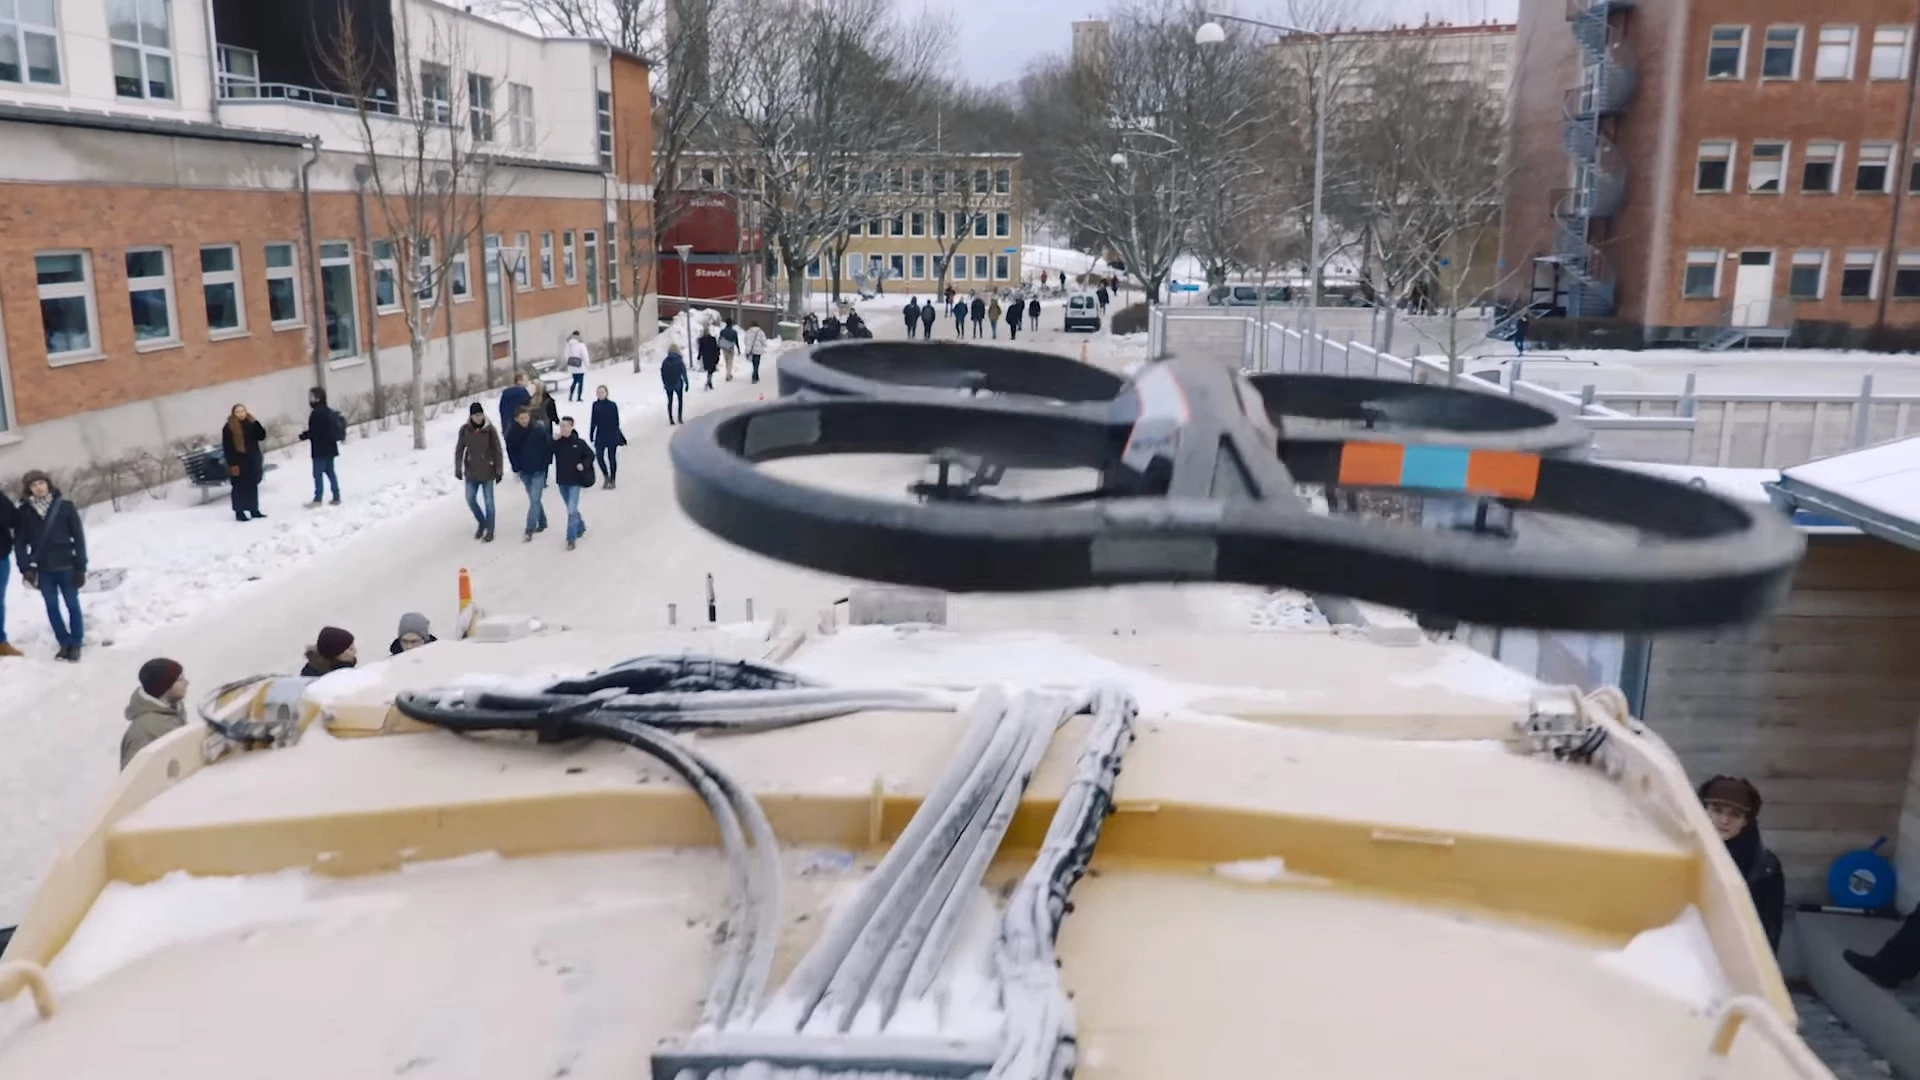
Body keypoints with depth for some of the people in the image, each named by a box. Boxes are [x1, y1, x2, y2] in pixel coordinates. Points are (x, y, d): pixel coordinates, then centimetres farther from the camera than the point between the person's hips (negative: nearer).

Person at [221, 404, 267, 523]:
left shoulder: (250, 424, 5)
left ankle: (254, 510, 23)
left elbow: (262, 436, -2)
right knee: (240, 487, -1)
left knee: (253, 486, 13)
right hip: (239, 462, -5)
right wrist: (232, 464, -16)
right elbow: (227, 447, -12)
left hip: (252, 460, 5)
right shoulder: (229, 428, -11)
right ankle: (239, 512, 6)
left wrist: (255, 423, -12)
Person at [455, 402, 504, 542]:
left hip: (487, 471, -3)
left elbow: (498, 451, -6)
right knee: (470, 499, 7)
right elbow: (459, 450, 2)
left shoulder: (490, 429, -11)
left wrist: (499, 471, -6)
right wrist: (458, 469, 0)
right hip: (471, 471, 3)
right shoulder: (465, 429, -5)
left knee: (488, 501, 3)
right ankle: (481, 522, 31)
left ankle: (490, 530, 16)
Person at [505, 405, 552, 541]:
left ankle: (529, 531, -10)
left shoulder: (539, 429, -13)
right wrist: (516, 468, 1)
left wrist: (545, 463, -10)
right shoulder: (512, 433, -5)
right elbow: (511, 452, 4)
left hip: (538, 470, -4)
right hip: (524, 471, 4)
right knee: (534, 499, 16)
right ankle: (542, 522, 34)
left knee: (534, 500, -9)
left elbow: (548, 446, -7)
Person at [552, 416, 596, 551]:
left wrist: (584, 465, -16)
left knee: (572, 510, -11)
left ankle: (571, 538, -5)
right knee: (571, 509, 20)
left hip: (575, 481, -5)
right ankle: (580, 527, 43)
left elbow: (590, 455, 0)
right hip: (562, 481, 5)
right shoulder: (557, 442, -1)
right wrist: (553, 442, -20)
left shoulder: (579, 443, -10)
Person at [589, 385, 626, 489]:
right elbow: (593, 421, 10)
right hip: (600, 435, 4)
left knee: (611, 457, 4)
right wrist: (591, 435, 9)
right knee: (599, 456, -5)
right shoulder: (595, 405, 4)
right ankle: (606, 476, 16)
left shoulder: (612, 405, -9)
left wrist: (617, 436, -12)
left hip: (611, 435, -3)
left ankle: (612, 480, 15)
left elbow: (616, 422, -8)